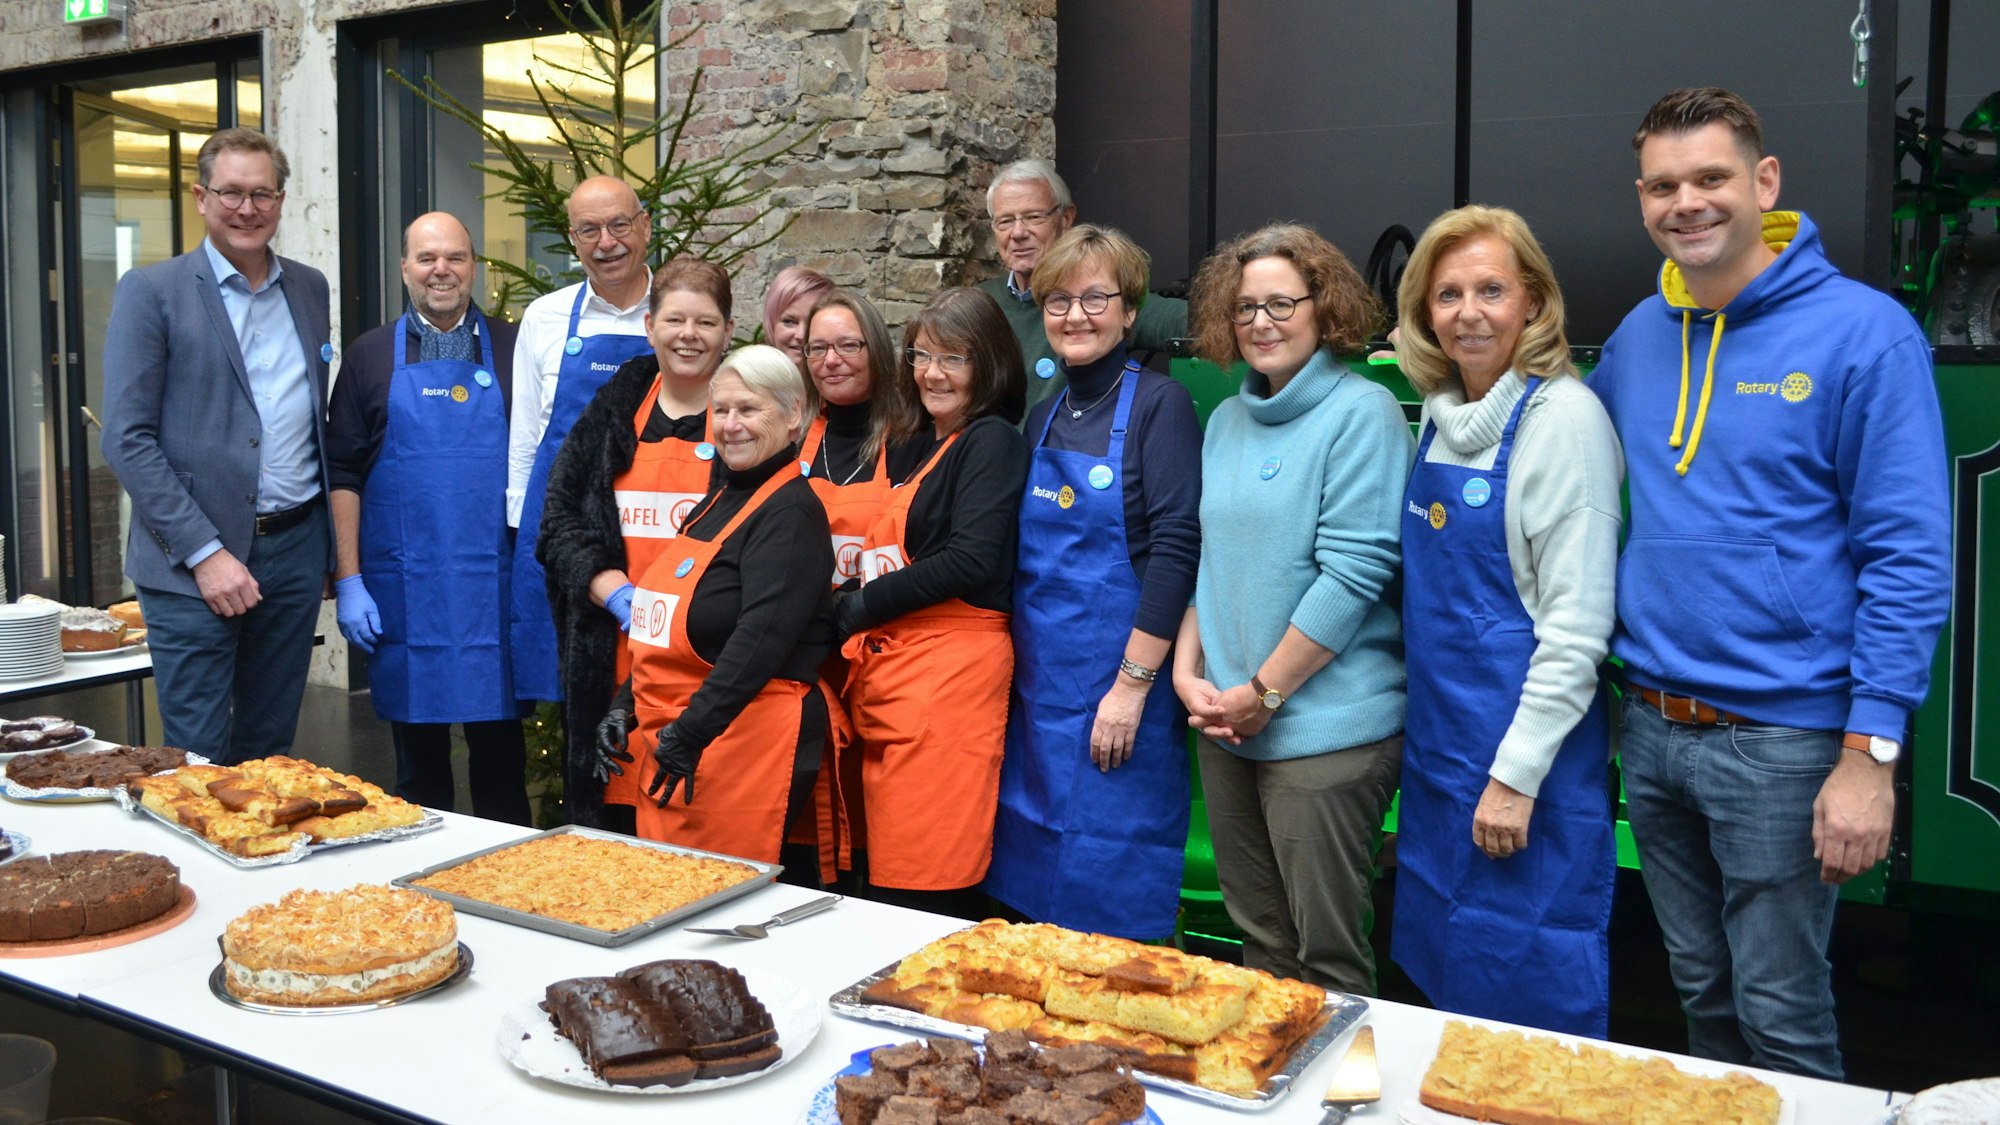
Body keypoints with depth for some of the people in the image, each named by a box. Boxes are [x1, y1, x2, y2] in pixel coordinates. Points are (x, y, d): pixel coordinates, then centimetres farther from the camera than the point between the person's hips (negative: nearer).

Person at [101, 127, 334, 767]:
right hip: (192, 564, -4)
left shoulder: (310, 289, 11)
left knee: (270, 753, 13)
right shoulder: (150, 292, -4)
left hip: (295, 549, 4)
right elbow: (127, 440, -8)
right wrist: (205, 553, -14)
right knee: (198, 763, 2)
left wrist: (330, 544, 10)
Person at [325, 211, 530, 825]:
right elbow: (342, 474, 6)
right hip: (402, 590, 1)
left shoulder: (511, 348, 7)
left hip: (495, 583, 0)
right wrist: (348, 581, -2)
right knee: (417, 756, 9)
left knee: (500, 751, 5)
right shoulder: (370, 355, 8)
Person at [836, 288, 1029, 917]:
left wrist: (861, 608, -9)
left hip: (951, 669, -7)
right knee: (885, 871, 9)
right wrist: (853, 613, 4)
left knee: (930, 884, -7)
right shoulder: (903, 443, 19)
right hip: (882, 667, 7)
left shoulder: (992, 442, -3)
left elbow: (972, 559, -15)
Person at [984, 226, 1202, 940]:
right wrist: (1016, 670, 8)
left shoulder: (1158, 404, -7)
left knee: (1114, 908, 1)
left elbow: (1176, 548, -14)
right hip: (1039, 687, 7)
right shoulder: (1042, 419, 13)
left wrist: (1132, 685, -18)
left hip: (1119, 686, -6)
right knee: (1036, 891, 14)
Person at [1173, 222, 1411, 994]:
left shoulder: (1362, 414, -10)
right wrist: (1188, 671, 3)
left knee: (1325, 959, 2)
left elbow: (1353, 575, -16)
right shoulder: (1226, 421, 12)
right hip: (1226, 724, 7)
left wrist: (1263, 692, -13)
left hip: (1326, 725, -7)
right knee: (1259, 938, 18)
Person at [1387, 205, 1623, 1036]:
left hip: (1529, 752, -7)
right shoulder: (1439, 413, 9)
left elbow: (1578, 621, -17)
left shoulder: (1562, 416, -14)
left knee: (1527, 993, 4)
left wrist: (1517, 775, -19)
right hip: (1438, 739, 8)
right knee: (1442, 966, 18)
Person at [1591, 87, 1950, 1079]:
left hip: (1781, 738, -5)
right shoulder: (1637, 337, 7)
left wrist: (1871, 754, -16)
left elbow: (1909, 560, -12)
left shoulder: (1862, 334, -10)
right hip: (1652, 728, 5)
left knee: (1781, 1016, 6)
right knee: (1701, 993, 19)